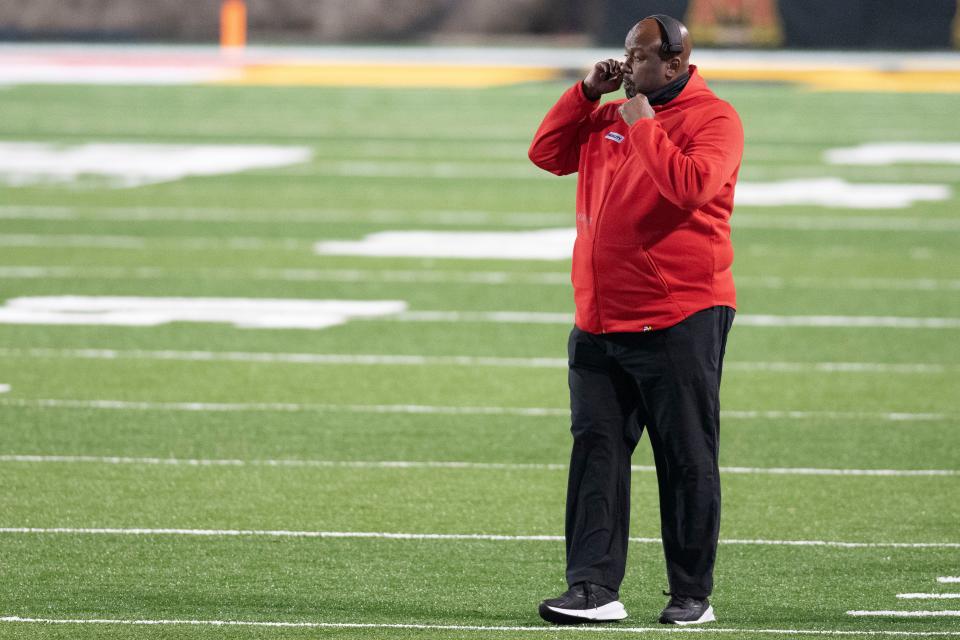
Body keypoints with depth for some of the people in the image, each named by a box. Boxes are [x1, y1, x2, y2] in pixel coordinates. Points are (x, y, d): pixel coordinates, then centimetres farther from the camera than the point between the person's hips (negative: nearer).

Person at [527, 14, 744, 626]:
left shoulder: (713, 118, -6)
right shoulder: (609, 117, 16)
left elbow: (690, 185, -22)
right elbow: (547, 153, 16)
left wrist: (644, 125, -15)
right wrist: (587, 93, 7)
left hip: (679, 321, -7)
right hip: (600, 323, 7)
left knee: (687, 462, 0)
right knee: (596, 453, 0)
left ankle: (692, 595, 7)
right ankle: (594, 588, -2)